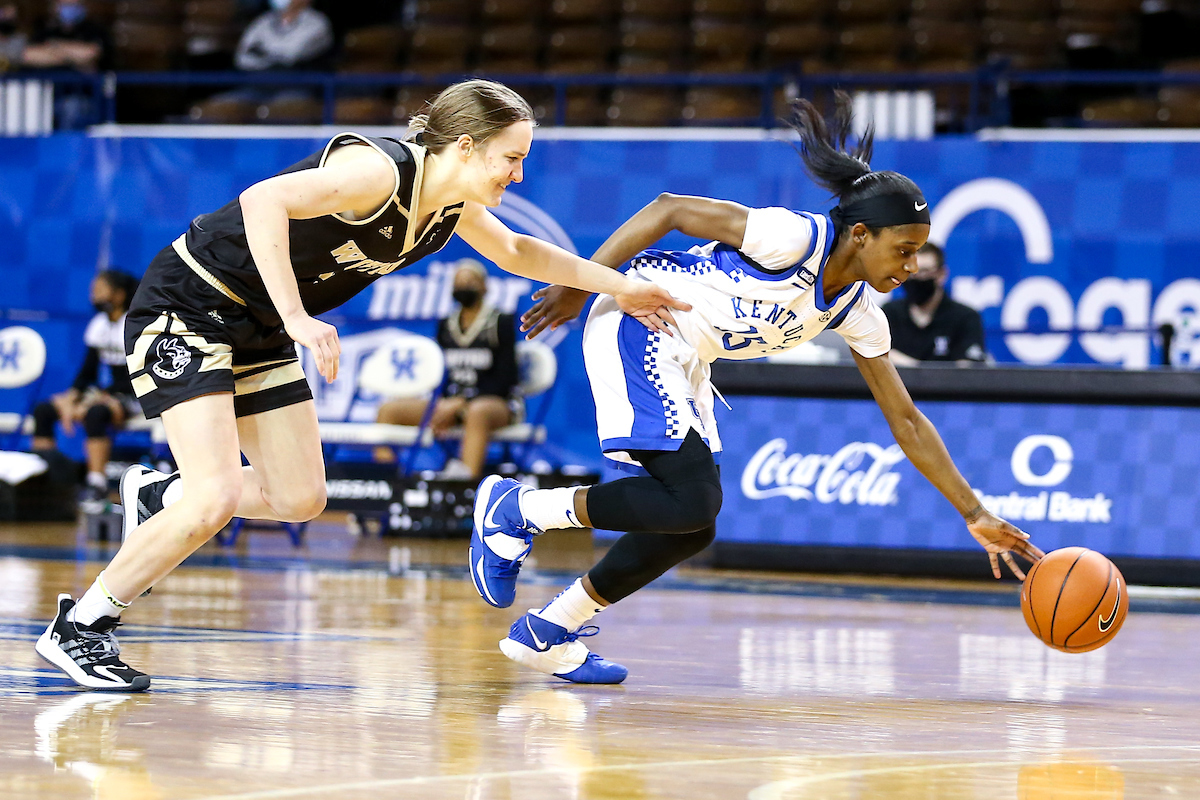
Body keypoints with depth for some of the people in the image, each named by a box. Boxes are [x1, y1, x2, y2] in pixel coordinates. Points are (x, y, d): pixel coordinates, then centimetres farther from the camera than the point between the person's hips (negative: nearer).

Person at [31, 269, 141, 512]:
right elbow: (88, 371, 11)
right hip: (102, 394, 8)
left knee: (95, 412, -39)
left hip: (132, 399, -8)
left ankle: (97, 486, -41)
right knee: (43, 410, -9)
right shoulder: (99, 324, 9)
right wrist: (71, 398, -6)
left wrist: (100, 396, -20)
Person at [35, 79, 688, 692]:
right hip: (186, 309, -9)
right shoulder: (379, 172, -27)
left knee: (299, 499, 9)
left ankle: (157, 497, 32)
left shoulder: (453, 208, 1)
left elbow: (519, 252, 22)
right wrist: (296, 318, -43)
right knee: (217, 499, -18)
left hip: (257, 331, 9)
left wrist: (622, 288, 21)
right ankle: (77, 629, -5)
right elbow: (262, 202, -40)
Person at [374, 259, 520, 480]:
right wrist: (442, 405, -7)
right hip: (450, 402, 6)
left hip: (497, 402, -6)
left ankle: (467, 478, -61)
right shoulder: (446, 326, 14)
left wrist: (460, 403, -15)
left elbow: (505, 379, -8)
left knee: (478, 411, -44)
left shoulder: (502, 323, -2)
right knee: (388, 410, -11)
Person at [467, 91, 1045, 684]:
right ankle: (515, 507, -8)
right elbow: (669, 210, -17)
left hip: (682, 366, 9)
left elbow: (906, 421, 8)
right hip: (636, 328, -9)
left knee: (691, 530, 5)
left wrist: (976, 515, 4)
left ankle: (546, 633, 15)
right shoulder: (795, 239, -20)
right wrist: (577, 288, -17)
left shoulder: (858, 315, 3)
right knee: (691, 504, -20)